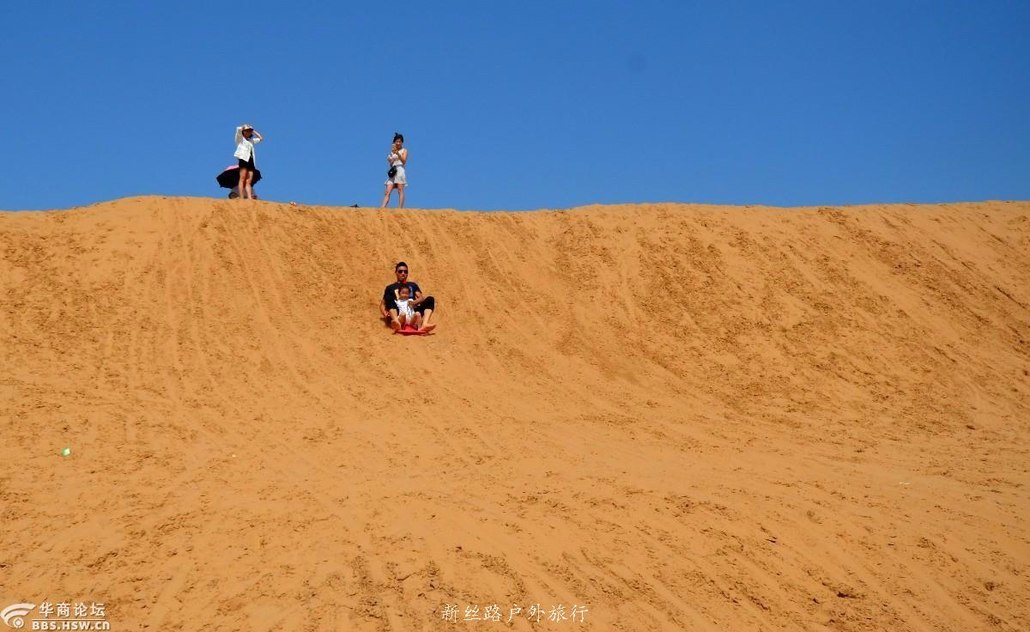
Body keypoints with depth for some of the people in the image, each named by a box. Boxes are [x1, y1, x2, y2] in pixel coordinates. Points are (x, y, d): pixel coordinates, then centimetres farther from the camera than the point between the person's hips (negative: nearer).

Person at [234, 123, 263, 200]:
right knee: (243, 179, -13)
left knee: (249, 182, -4)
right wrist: (243, 127, 13)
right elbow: (238, 129, -7)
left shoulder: (251, 140, 27)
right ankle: (241, 198, -19)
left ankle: (250, 198, -14)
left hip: (251, 161, 6)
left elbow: (260, 138, 36)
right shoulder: (240, 139, 9)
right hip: (244, 159, -6)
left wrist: (253, 131, 28)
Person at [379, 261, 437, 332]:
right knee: (389, 298, -29)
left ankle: (424, 325, -48)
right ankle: (396, 322, -58)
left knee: (430, 299, -21)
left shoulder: (412, 285, 27)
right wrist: (385, 314, -9)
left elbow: (421, 298, 12)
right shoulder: (390, 288, 23)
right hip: (398, 314, -2)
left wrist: (414, 302, -13)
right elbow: (382, 304, 14)